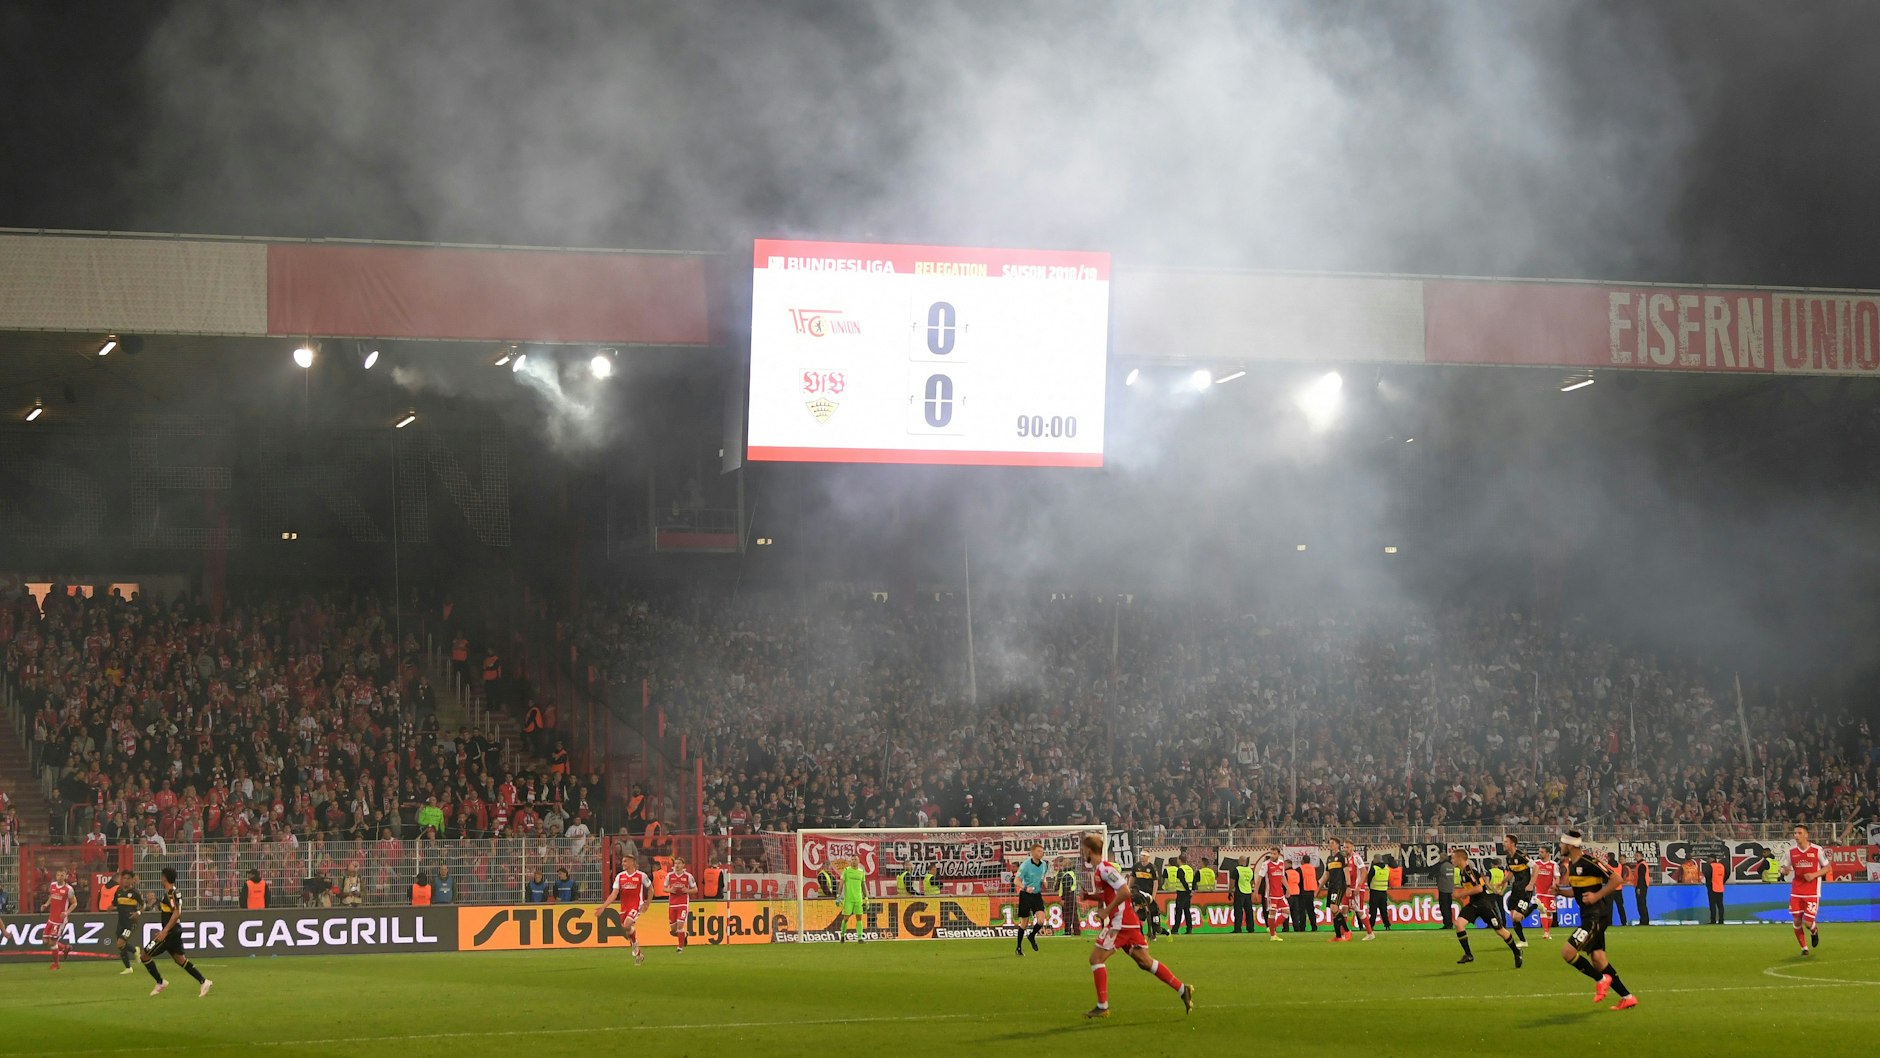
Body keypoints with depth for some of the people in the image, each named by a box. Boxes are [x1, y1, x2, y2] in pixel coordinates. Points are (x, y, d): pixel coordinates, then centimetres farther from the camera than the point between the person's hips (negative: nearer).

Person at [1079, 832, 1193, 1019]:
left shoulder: (1104, 869, -14)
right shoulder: (1097, 870, 17)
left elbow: (1124, 891, -23)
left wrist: (1106, 911, -18)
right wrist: (1090, 896, 12)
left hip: (1120, 922, -10)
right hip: (1129, 923, 10)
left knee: (1096, 958, -7)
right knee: (1144, 961, 9)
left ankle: (1102, 1007, -6)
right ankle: (1183, 990, 8)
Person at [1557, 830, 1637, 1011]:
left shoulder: (1589, 862, -17)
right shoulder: (1571, 864, 12)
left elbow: (1616, 879, -17)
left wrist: (1596, 896, -20)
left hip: (1597, 915, -10)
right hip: (1588, 916, 10)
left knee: (1567, 951, -17)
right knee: (1596, 957, 8)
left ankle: (1601, 979, -1)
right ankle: (1627, 997, 13)